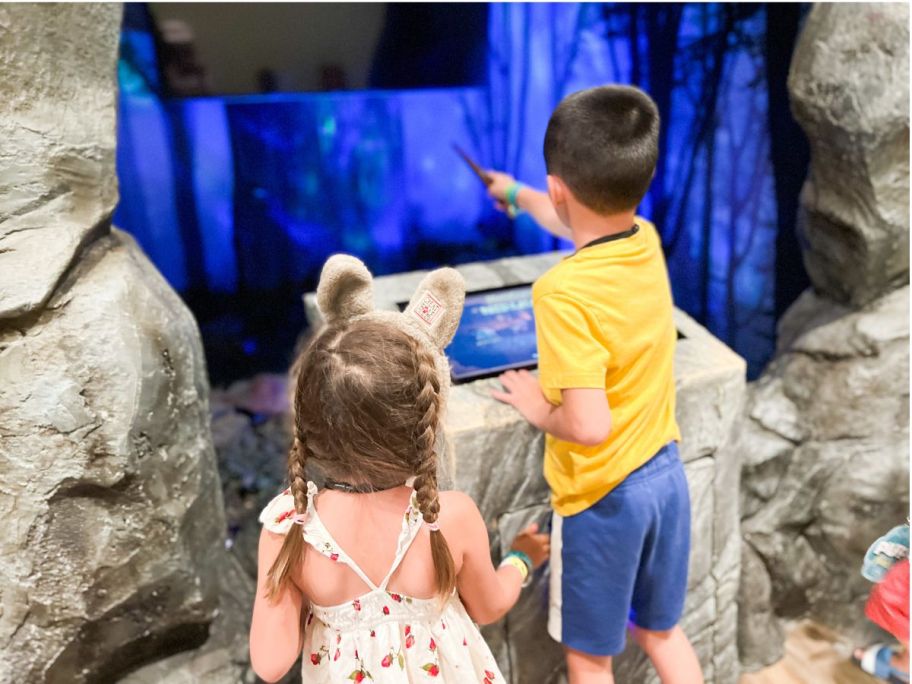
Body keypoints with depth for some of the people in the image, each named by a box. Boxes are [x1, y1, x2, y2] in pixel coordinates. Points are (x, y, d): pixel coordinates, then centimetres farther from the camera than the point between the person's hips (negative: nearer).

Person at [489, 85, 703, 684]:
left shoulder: (564, 294, -29)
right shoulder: (646, 241, -5)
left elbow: (589, 426, -32)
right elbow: (582, 226, 17)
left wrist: (540, 410, -11)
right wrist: (517, 194, 33)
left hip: (602, 497, -7)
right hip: (665, 474, 7)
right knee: (663, 633, 27)